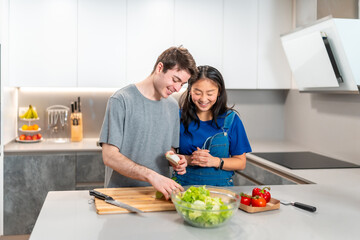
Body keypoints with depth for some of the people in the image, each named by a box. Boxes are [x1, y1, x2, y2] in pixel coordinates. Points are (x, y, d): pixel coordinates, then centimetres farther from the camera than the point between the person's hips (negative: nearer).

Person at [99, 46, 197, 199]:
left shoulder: (173, 106, 12)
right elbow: (109, 156, -13)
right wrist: (152, 176, -23)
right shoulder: (122, 100, -8)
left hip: (160, 192, 5)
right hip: (122, 193, -5)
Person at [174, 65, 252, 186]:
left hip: (219, 186, 1)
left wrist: (214, 161, -11)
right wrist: (188, 160, -14)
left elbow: (241, 162, 4)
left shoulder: (231, 119, 2)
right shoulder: (179, 117, 2)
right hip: (184, 184, 0)